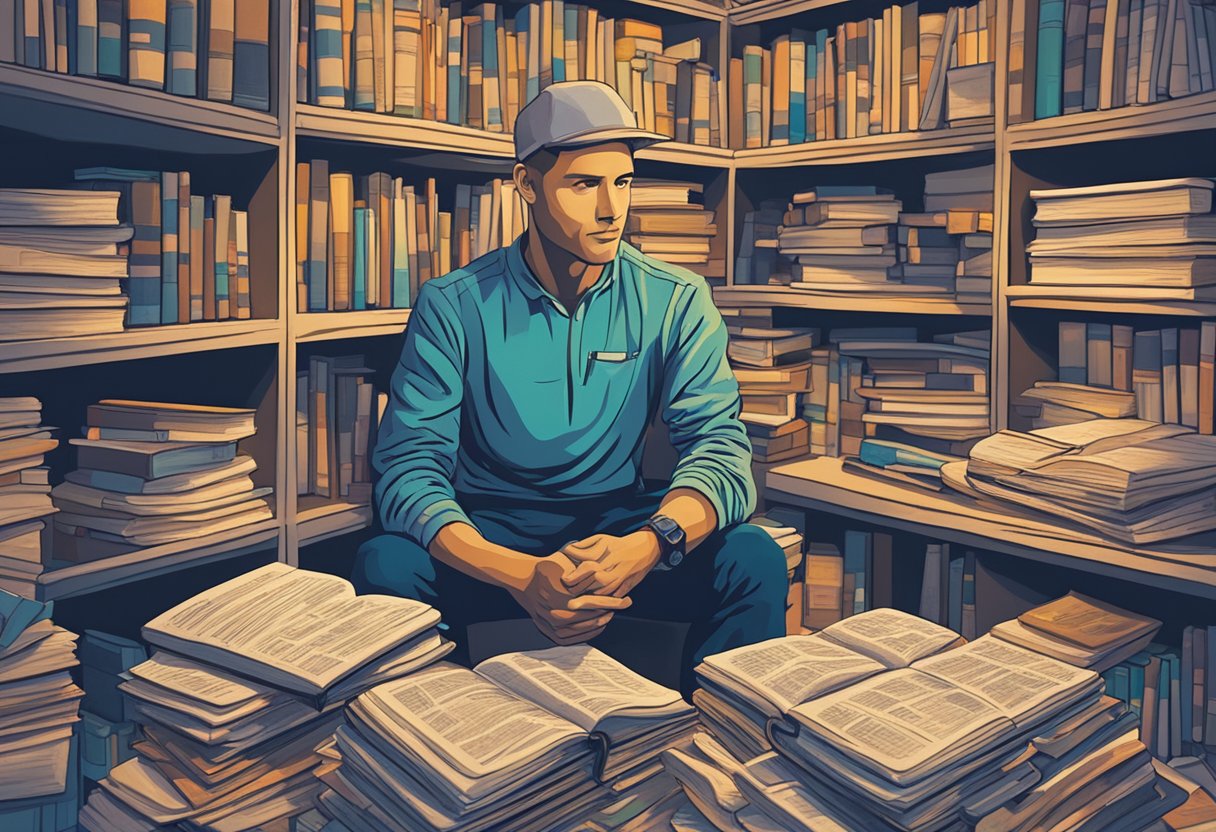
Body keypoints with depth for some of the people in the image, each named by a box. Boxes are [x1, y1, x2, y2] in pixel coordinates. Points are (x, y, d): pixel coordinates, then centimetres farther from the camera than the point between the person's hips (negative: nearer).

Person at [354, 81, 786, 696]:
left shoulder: (674, 302, -4)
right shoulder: (455, 305, -8)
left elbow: (718, 443, -13)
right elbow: (408, 466, -16)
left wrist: (646, 544, -37)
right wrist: (522, 575, -36)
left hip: (619, 523, 1)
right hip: (488, 527, -1)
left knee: (752, 557, -26)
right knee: (386, 564, -30)